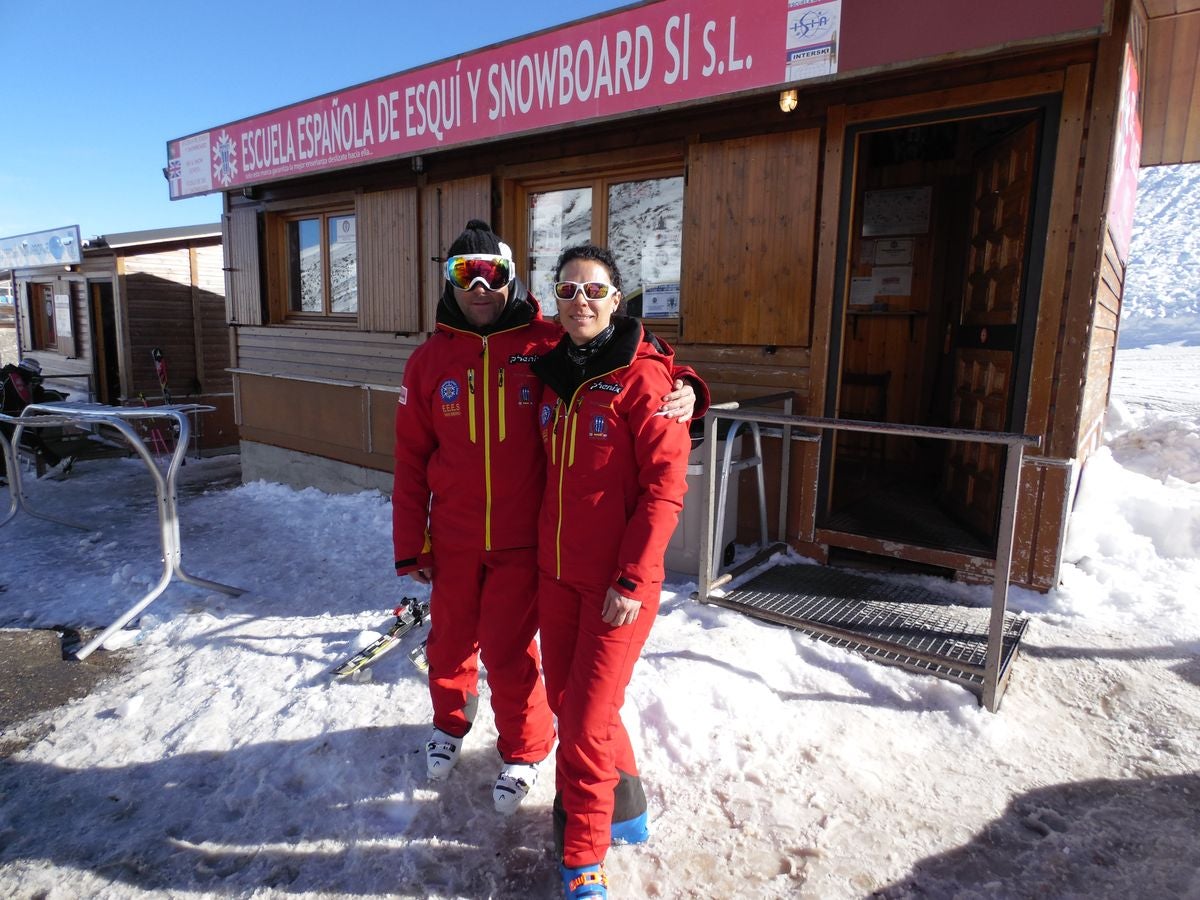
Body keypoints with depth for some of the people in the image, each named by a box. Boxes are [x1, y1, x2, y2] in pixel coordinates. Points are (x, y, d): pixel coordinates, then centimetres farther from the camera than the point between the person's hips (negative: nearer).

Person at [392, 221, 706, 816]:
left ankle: (524, 749, 34)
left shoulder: (547, 345, -9)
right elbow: (411, 460, 3)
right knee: (450, 640, 19)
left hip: (522, 539, -3)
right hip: (452, 540, 3)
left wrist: (683, 387, -24)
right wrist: (411, 545, 4)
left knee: (509, 651, 6)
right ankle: (450, 721, 49)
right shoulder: (430, 360, -1)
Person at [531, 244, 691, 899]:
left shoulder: (643, 375, -14)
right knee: (565, 697, 17)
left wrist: (632, 580, -17)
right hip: (556, 571, 7)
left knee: (586, 718, 1)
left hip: (619, 580, -6)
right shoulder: (552, 372, 6)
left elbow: (665, 486, -16)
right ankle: (624, 807, 42)